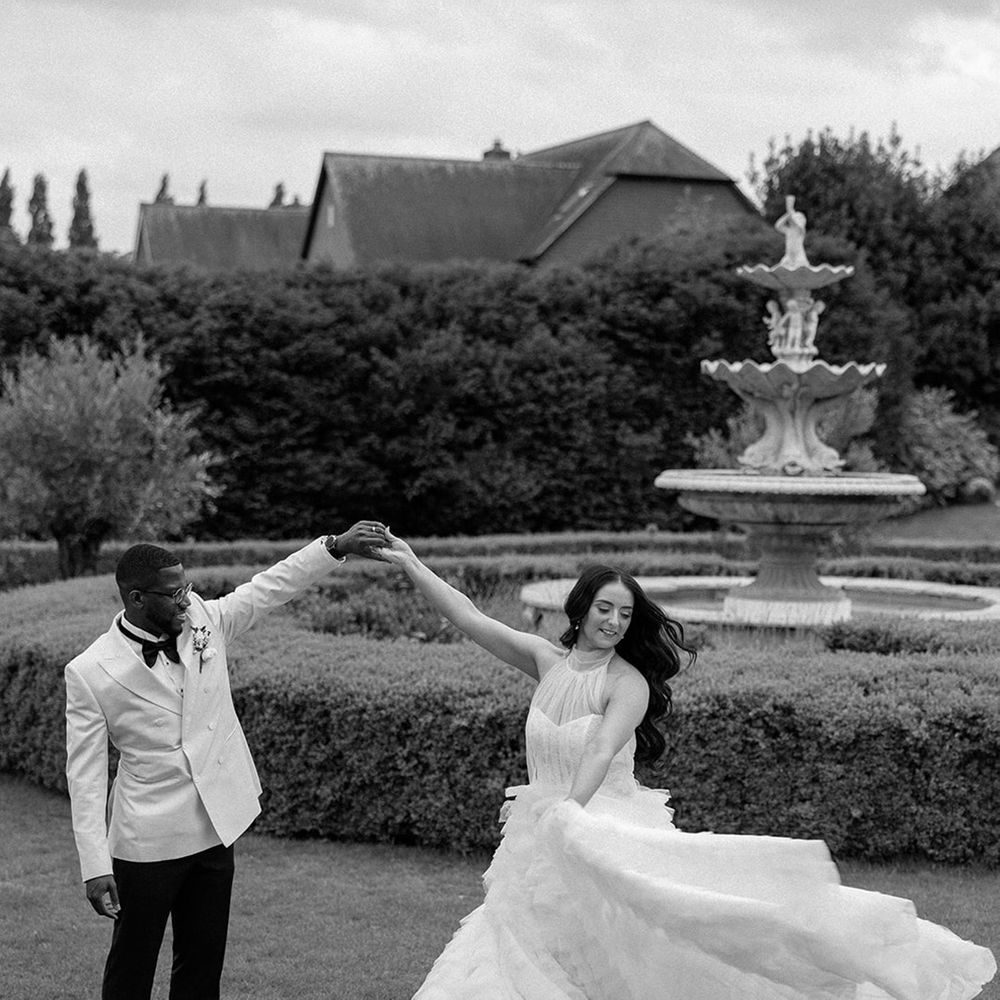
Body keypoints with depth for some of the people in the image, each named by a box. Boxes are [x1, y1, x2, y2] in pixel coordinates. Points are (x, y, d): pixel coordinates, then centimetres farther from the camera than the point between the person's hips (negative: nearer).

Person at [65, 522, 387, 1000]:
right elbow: (85, 776, -11)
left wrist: (336, 545, -6)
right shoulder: (89, 673, -13)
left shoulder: (203, 620, -2)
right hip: (147, 844, -4)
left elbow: (269, 588, 5)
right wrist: (95, 867, -15)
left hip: (215, 832, 5)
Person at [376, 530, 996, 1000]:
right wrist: (411, 565, 1)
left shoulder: (629, 683, -10)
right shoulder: (547, 661, 4)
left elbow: (601, 754, -23)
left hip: (607, 827, -4)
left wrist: (565, 817, -35)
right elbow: (469, 617, 4)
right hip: (540, 844, 5)